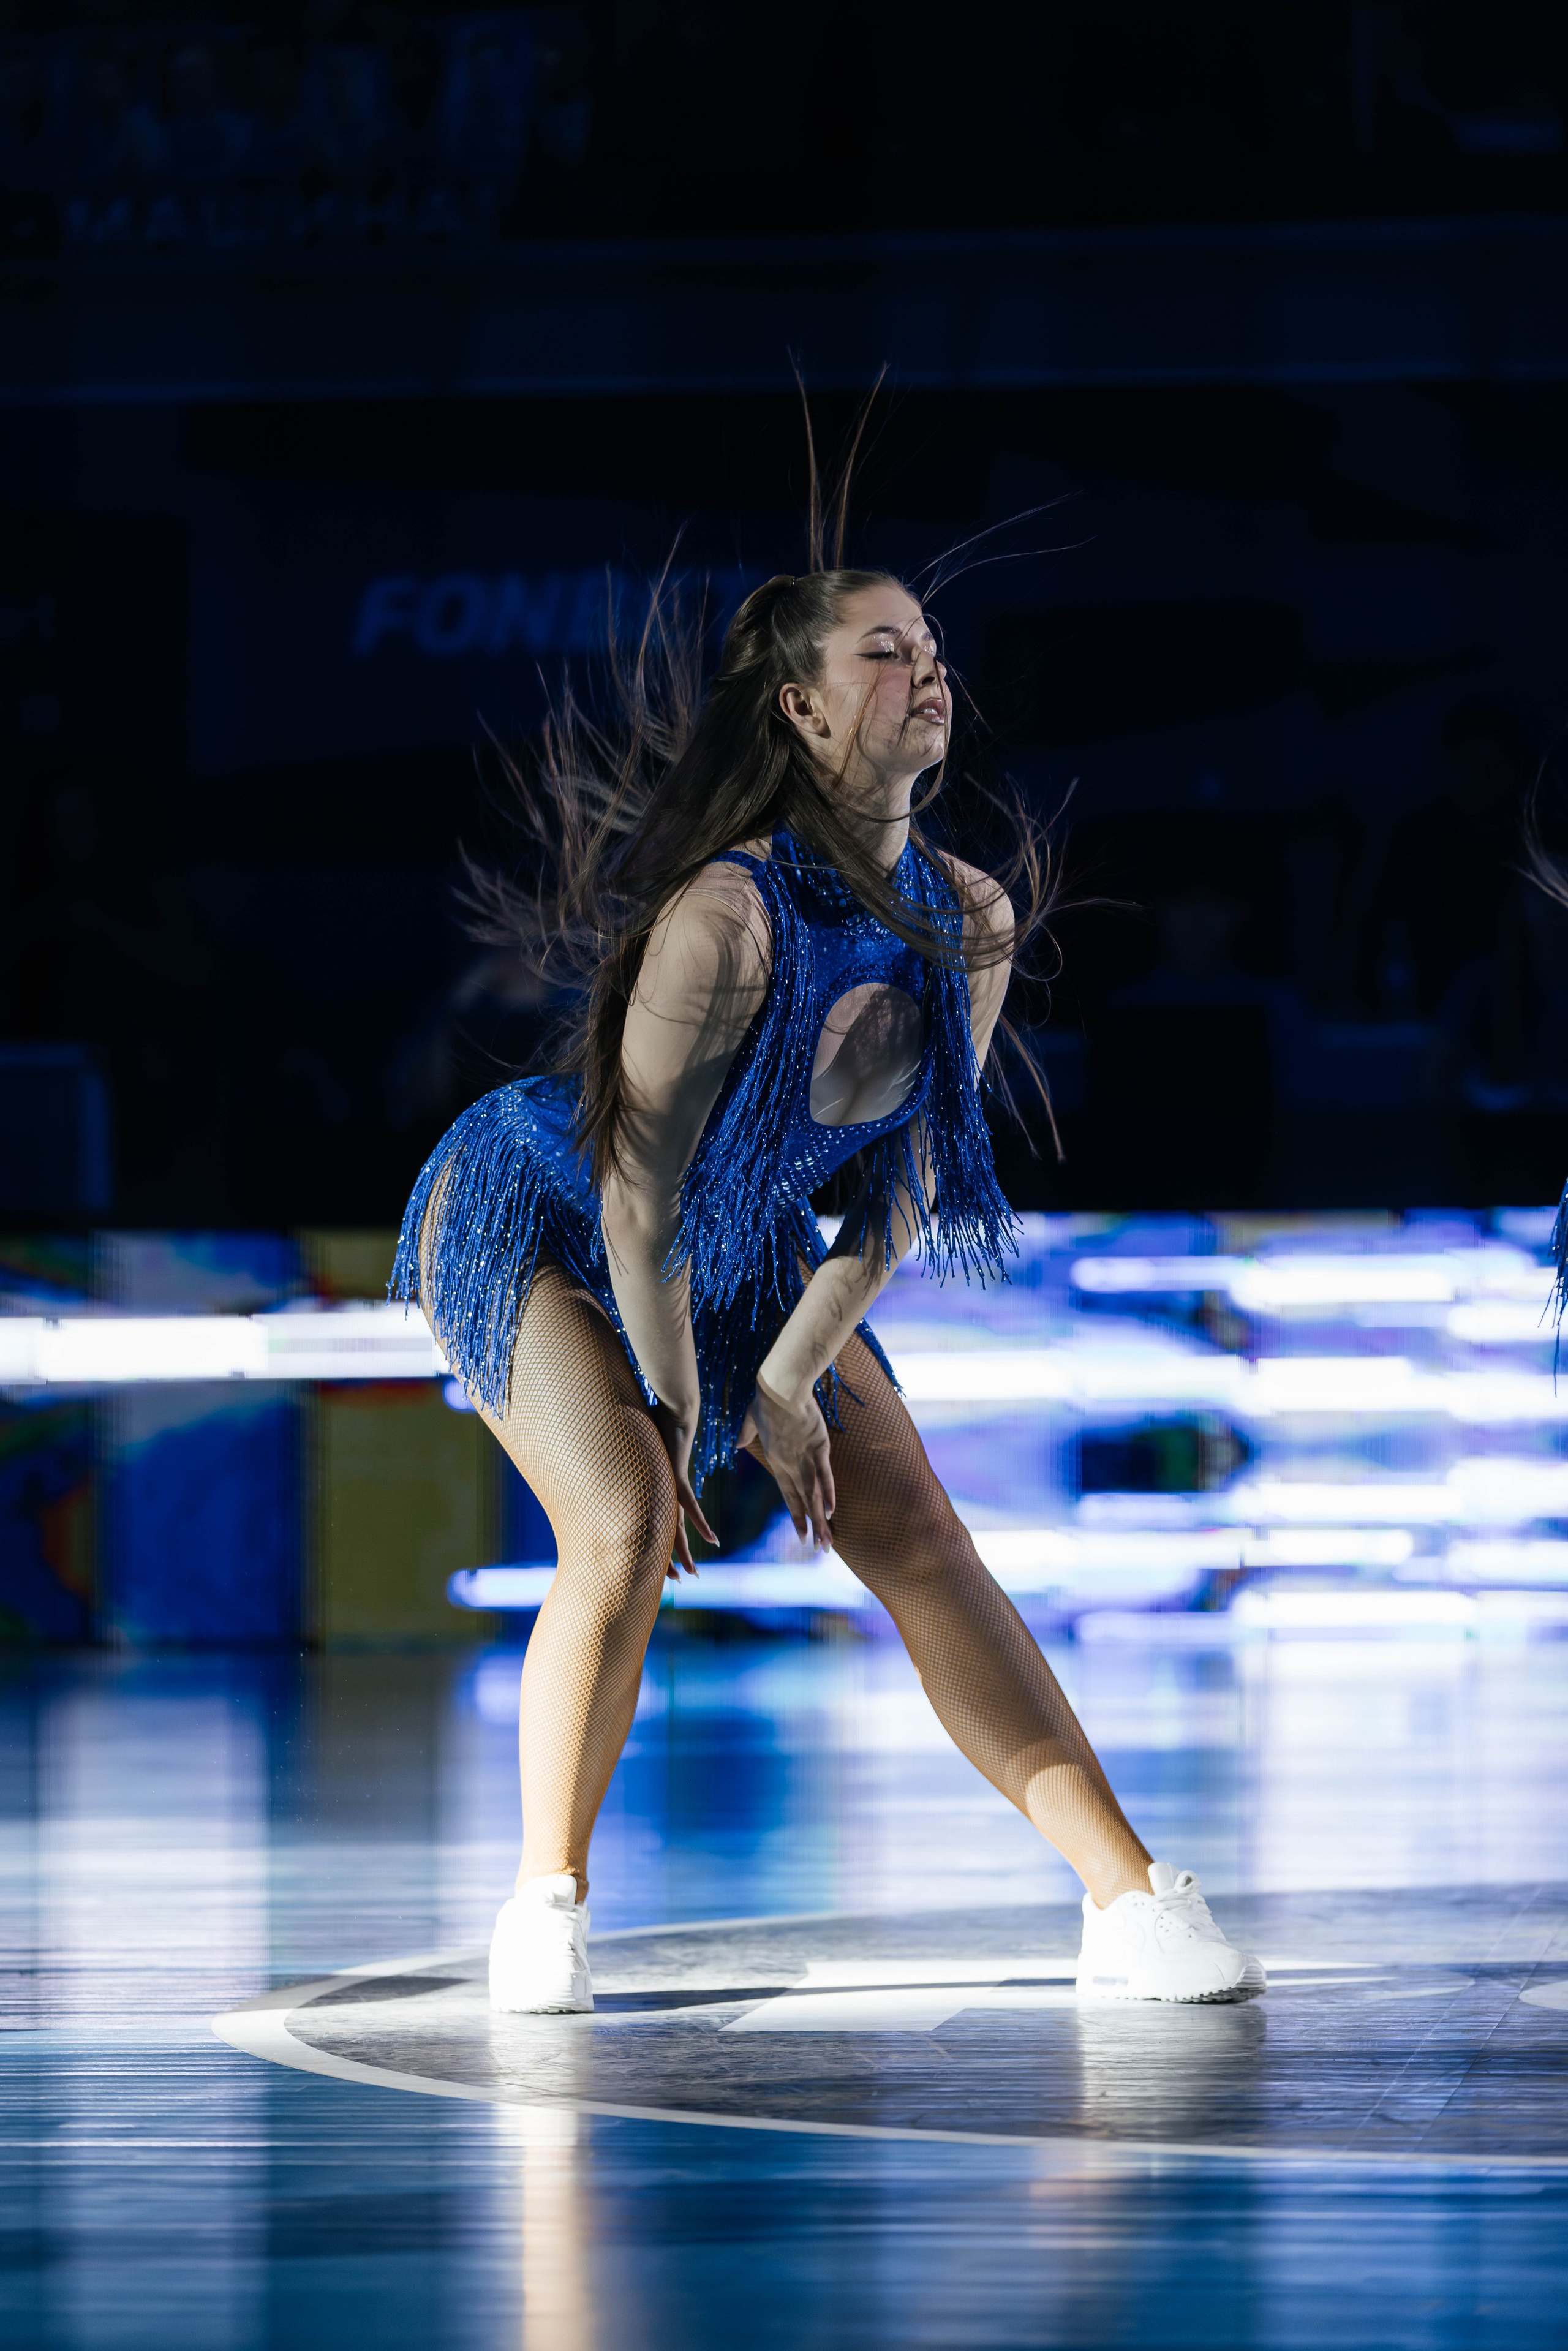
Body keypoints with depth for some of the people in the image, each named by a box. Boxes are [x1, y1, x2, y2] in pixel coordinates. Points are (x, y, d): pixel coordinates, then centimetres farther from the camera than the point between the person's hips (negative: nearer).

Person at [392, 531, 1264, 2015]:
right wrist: (676, 1407, -16)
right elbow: (638, 1185, -25)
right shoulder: (728, 919, -34)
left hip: (742, 1251, 6)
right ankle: (544, 1907, -8)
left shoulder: (970, 926, -13)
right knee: (623, 1528, -26)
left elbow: (907, 1182, -4)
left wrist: (791, 1373, -9)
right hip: (530, 1225, -6)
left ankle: (1128, 1898, -8)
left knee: (920, 1540, -5)